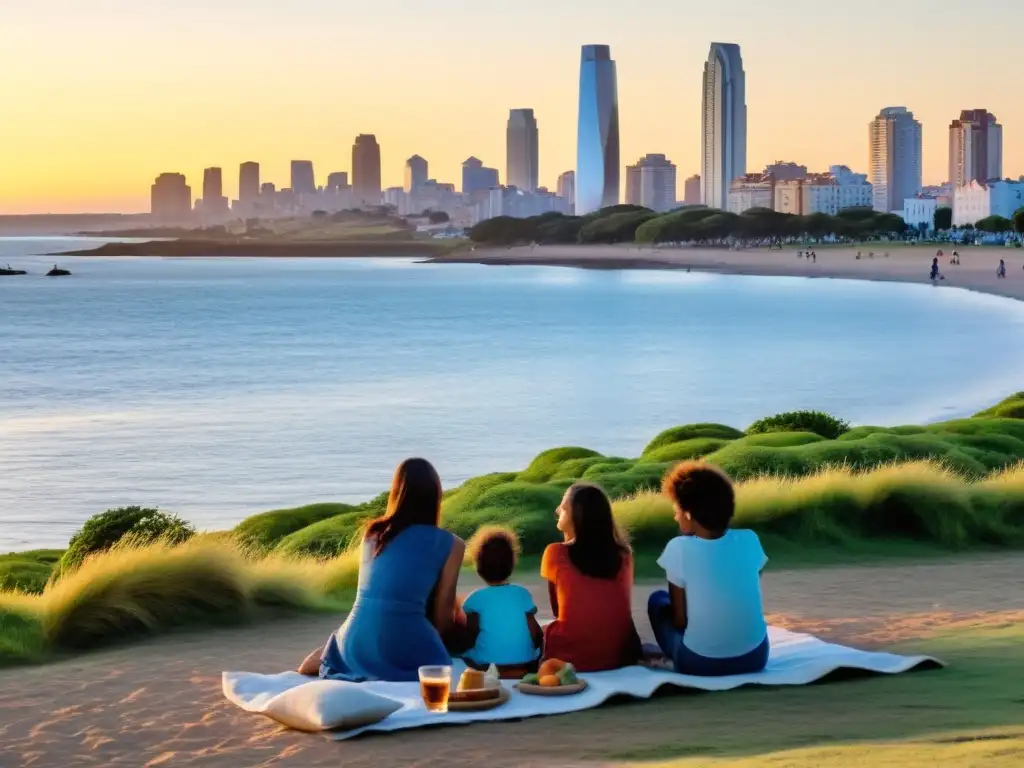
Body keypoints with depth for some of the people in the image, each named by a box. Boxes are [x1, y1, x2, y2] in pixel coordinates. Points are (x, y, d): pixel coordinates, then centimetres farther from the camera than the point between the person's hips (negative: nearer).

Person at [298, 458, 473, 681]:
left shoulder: (372, 533, 12)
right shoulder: (450, 544, -1)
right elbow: (442, 611, 3)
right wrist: (432, 650, 21)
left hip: (356, 646, 7)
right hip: (402, 649, -7)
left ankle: (326, 657, 8)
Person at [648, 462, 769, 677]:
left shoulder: (679, 549, -15)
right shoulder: (750, 541, -5)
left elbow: (680, 619, -8)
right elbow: (747, 602, 7)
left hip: (699, 662, -4)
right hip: (754, 657, 4)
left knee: (657, 599, 24)